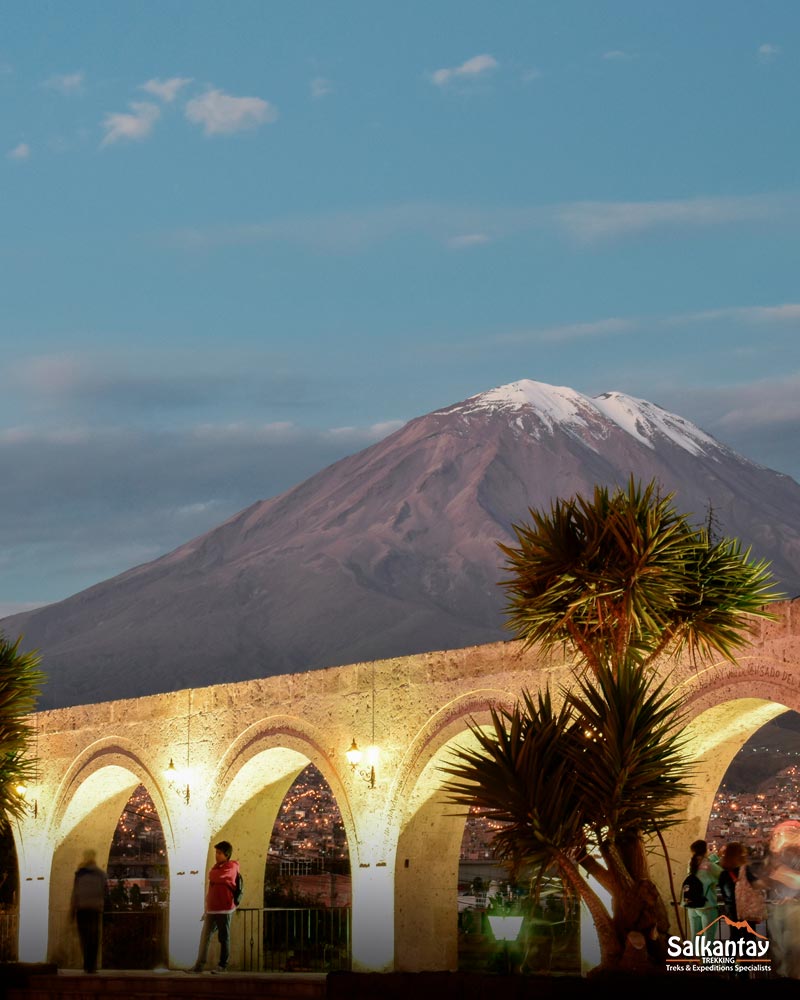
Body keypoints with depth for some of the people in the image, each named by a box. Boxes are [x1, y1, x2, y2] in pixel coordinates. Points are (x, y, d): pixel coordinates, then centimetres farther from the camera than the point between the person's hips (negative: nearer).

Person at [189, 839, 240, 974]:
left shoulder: (231, 867, -7)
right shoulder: (216, 867, 17)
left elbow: (214, 877, -22)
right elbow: (212, 883, 16)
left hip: (224, 909, -7)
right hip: (211, 909, 7)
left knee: (224, 937, 2)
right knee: (205, 936, 3)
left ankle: (223, 965, 10)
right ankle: (199, 964, 5)